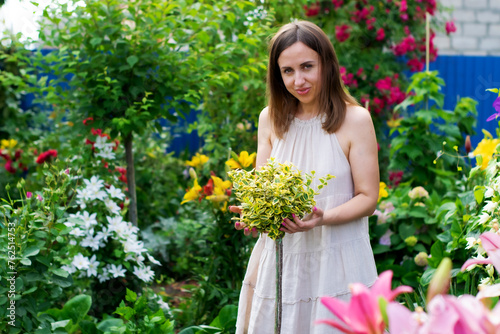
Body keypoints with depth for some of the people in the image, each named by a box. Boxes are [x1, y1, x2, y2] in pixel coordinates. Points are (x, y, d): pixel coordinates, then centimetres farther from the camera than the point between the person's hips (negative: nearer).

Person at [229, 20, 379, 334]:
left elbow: (367, 198, -6)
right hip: (280, 256, 4)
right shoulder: (271, 119, 5)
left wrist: (322, 218, -23)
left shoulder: (355, 119, -8)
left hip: (337, 259, -3)